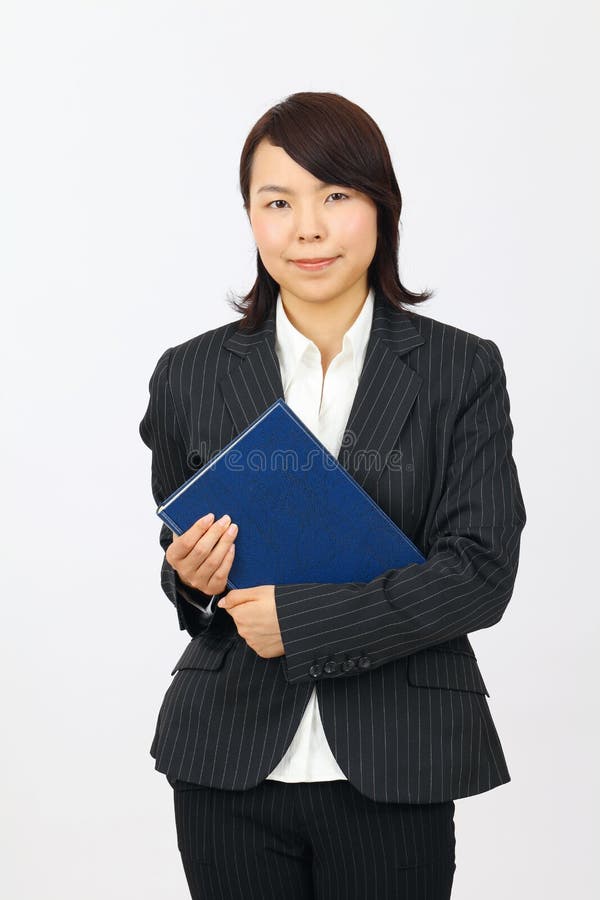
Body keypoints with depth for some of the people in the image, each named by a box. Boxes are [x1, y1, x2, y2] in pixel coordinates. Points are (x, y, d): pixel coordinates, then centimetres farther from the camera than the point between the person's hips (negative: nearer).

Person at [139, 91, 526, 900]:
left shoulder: (462, 370, -2)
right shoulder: (191, 376, 3)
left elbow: (482, 573, -9)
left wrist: (300, 619, -16)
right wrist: (193, 579, -11)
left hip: (391, 774, -1)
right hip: (230, 770, 1)